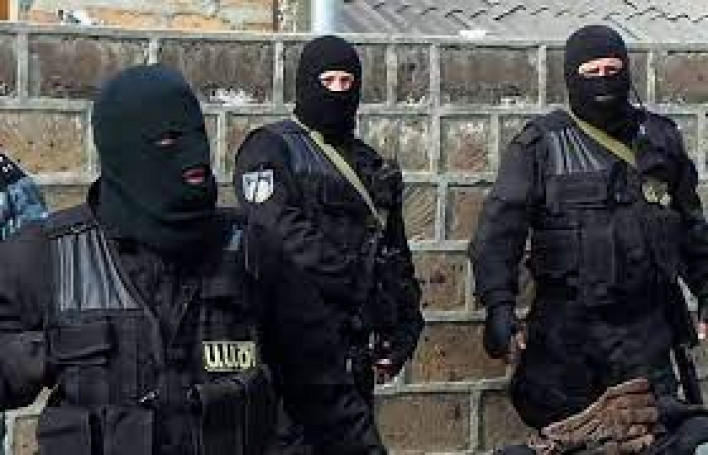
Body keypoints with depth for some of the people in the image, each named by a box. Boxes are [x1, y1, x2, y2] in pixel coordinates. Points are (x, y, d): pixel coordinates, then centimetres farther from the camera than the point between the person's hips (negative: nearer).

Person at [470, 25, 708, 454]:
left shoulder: (661, 138, 11)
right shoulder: (540, 144, 0)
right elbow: (500, 225, -8)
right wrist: (499, 306, -19)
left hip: (646, 322, 2)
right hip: (567, 325, -2)